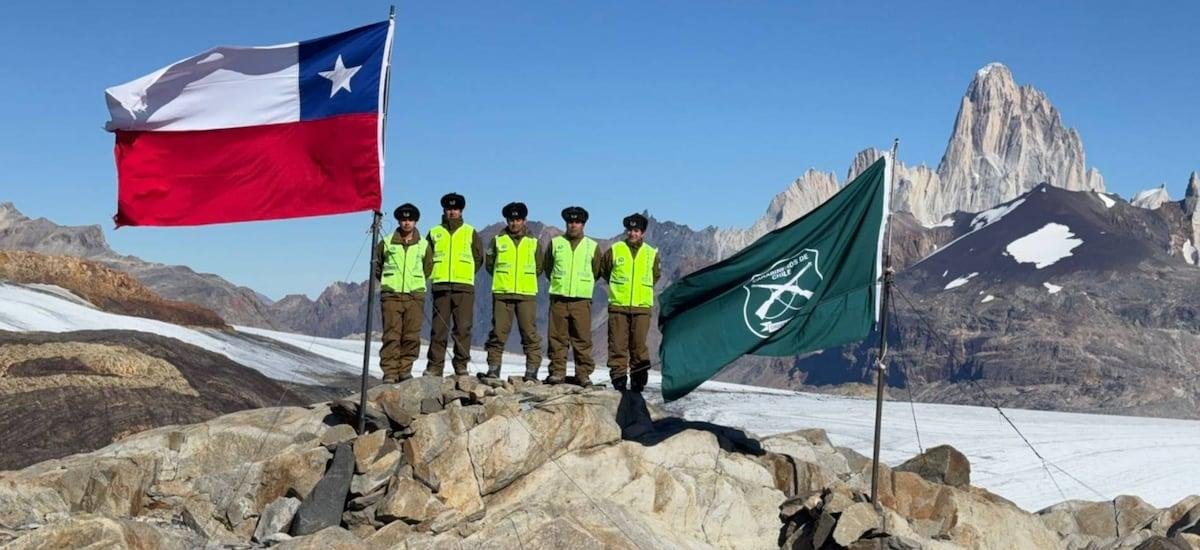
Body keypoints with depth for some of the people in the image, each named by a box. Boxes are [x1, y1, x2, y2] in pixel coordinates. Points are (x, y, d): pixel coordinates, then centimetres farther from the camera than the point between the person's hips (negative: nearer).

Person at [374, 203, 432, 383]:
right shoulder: (386, 243, 5)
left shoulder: (423, 245, 7)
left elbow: (428, 268, 21)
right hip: (391, 295, -1)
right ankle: (389, 372, -3)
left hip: (415, 295, 1)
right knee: (391, 335, -5)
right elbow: (377, 266, 18)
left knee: (411, 336, -1)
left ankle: (405, 369, 8)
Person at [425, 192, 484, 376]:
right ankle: (435, 365, 2)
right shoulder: (434, 233, 13)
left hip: (464, 287, -1)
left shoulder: (470, 233, 11)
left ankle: (461, 365, 2)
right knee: (438, 328, -1)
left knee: (463, 328, -4)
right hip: (440, 287, 1)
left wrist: (465, 274, 7)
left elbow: (479, 258, 13)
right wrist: (434, 274, 6)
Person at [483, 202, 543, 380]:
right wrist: (503, 278, 9)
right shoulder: (498, 240, 8)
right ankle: (493, 368, 5)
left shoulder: (533, 242, 9)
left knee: (530, 333, -4)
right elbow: (490, 264, 14)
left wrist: (526, 279, 7)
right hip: (502, 293, 0)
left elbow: (539, 267, 16)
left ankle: (532, 370, -1)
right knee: (498, 332, -1)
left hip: (527, 294, 0)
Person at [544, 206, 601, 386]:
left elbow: (596, 271, 16)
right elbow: (547, 266, 18)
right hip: (558, 298, 1)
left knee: (583, 338, -3)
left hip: (582, 299, -1)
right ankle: (557, 372, 5)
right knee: (557, 337, 0)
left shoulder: (592, 246, 7)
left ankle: (584, 374, 1)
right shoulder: (555, 243, 8)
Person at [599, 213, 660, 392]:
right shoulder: (614, 250, 4)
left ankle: (638, 380, 7)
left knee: (639, 345, 1)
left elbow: (656, 275, 23)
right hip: (618, 306, -1)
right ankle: (618, 377, 3)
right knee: (618, 344, -3)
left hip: (642, 306, 1)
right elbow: (602, 269, 17)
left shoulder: (651, 254, 8)